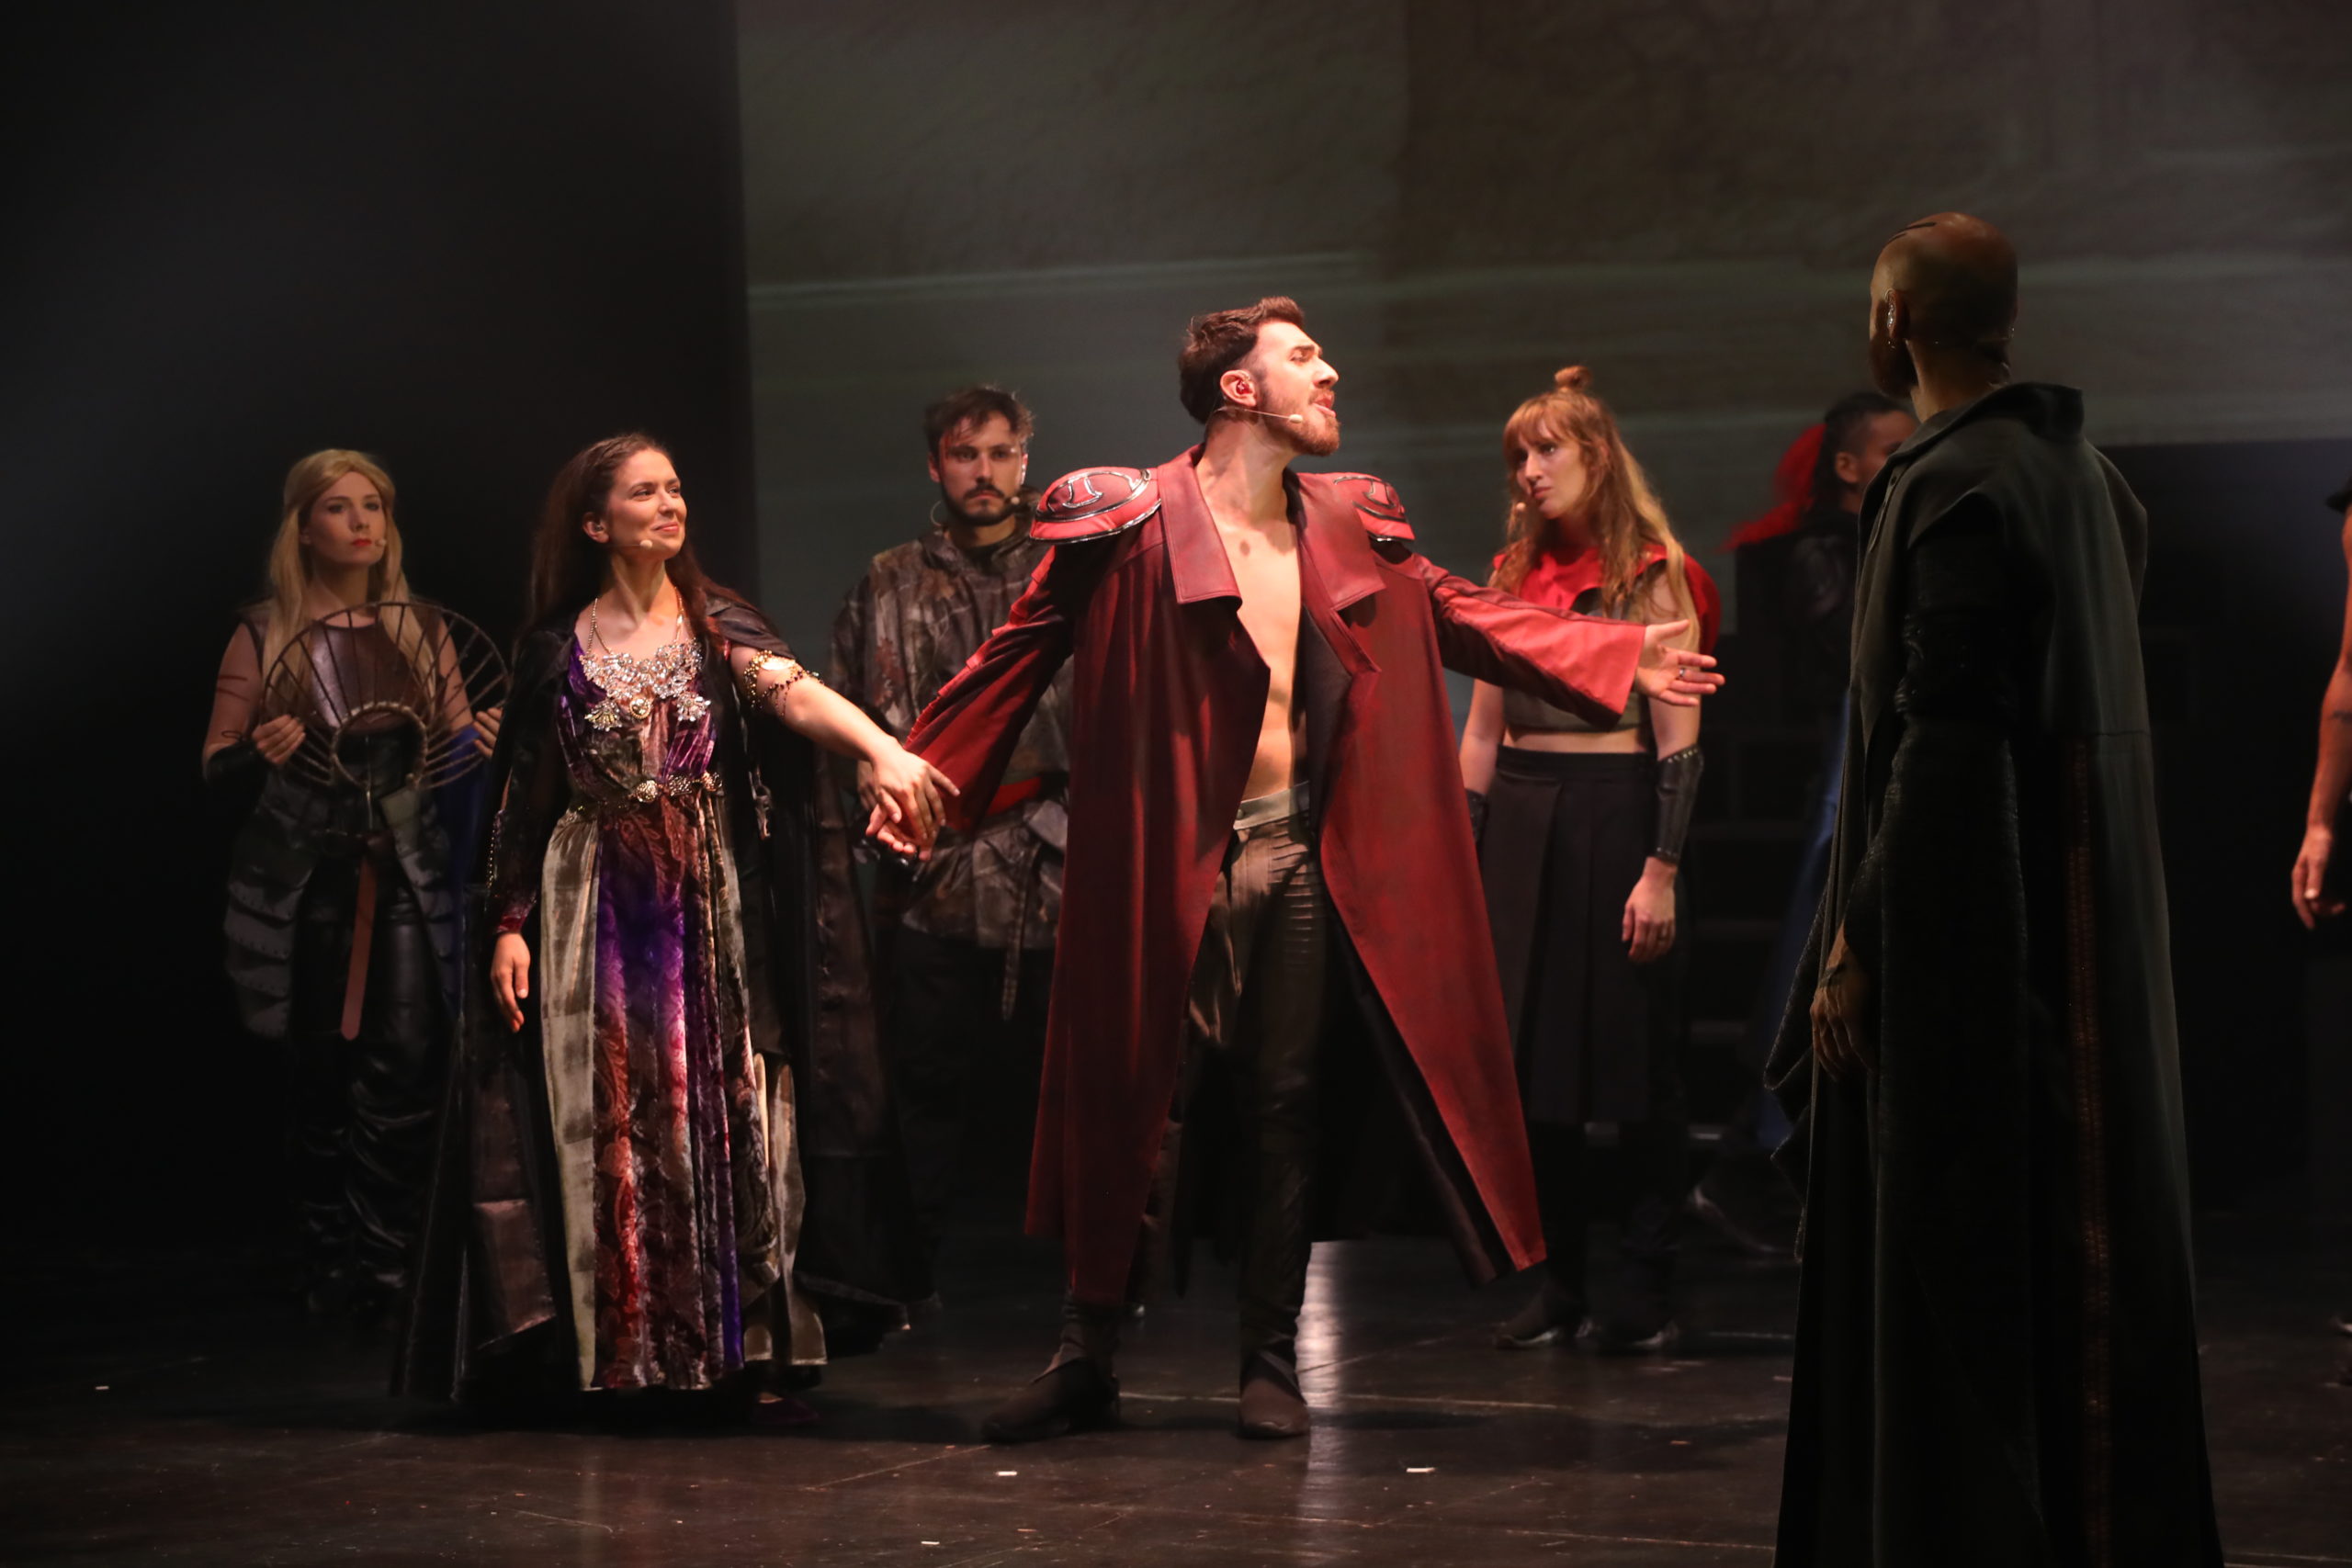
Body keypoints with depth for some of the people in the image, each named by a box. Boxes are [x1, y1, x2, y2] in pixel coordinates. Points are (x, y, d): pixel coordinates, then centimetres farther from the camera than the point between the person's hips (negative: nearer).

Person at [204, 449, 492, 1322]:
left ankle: (383, 1266, -5)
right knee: (319, 1074, 2)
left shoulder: (421, 632, 11)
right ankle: (330, 1269, 11)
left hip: (406, 873, 1)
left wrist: (482, 742, -7)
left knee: (404, 1067, -10)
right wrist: (257, 754, -17)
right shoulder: (263, 637, 4)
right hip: (307, 879, -1)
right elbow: (216, 768, 4)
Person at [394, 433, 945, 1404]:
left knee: (724, 1111, -3)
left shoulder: (715, 626, 4)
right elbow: (525, 800, 7)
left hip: (713, 910, 0)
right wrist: (509, 927, -1)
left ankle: (739, 1341, 2)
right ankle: (623, 1350, 1)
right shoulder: (557, 649, 5)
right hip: (596, 914, 0)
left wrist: (884, 749, -35)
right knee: (611, 1124, -3)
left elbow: (796, 693, -16)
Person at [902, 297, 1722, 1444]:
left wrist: (1619, 659, 16)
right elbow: (1018, 655, -1)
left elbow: (1464, 618, 20)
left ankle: (1271, 1366, 15)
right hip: (1173, 866, -4)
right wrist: (922, 776, -8)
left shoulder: (1350, 528, 11)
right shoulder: (1131, 522, -5)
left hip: (1305, 864, 4)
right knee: (1139, 1107, -2)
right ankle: (1087, 1358, 9)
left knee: (1288, 1112, 6)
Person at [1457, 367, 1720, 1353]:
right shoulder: (1515, 574, 12)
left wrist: (1662, 869, -16)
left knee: (1636, 1060, -1)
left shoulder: (1652, 577, -4)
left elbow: (1679, 736, -9)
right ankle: (1557, 1282, 14)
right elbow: (1482, 732, 14)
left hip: (1616, 816, -5)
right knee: (1532, 1060, 6)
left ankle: (1646, 1287, 6)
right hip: (1520, 826, 6)